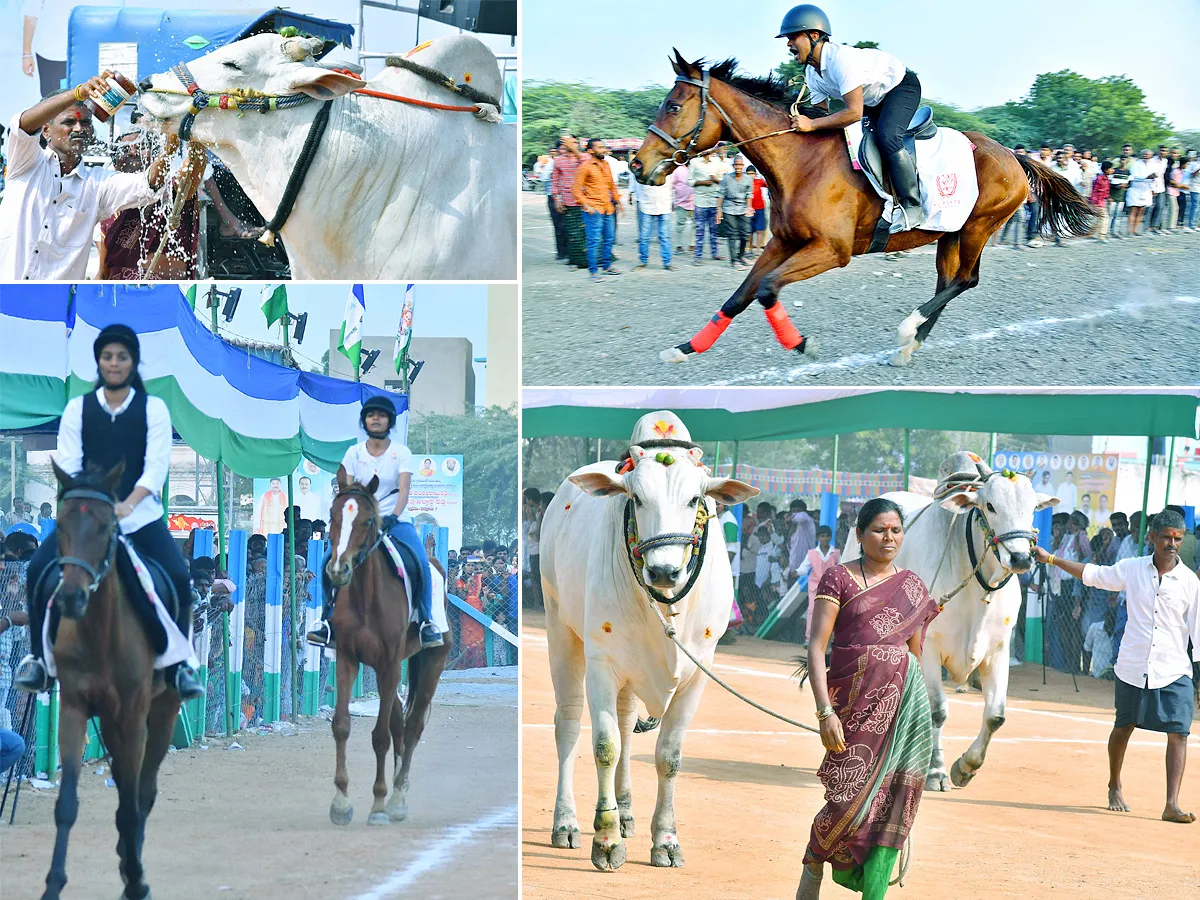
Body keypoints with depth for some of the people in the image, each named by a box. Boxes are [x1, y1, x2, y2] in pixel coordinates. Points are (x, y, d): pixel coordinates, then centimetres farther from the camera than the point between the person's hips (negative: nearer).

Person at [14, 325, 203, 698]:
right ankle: (39, 658, -5)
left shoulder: (153, 409, 3)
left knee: (179, 577, -20)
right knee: (38, 569, -19)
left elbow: (156, 467, -8)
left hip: (140, 515, -1)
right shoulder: (78, 409, 7)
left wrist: (126, 505, -24)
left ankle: (178, 665, -3)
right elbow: (68, 466, -1)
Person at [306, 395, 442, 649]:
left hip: (396, 520, -2)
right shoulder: (354, 453, 5)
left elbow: (404, 490, -12)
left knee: (421, 563, -26)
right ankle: (328, 622, -13)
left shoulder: (401, 452, -1)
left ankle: (426, 623, -13)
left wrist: (393, 516, -29)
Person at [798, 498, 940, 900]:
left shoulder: (912, 586, 12)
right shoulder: (839, 578, -1)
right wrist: (825, 712, -16)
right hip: (854, 697, -3)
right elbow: (816, 647, -7)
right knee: (849, 798, -6)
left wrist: (916, 711, 18)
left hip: (904, 699, 3)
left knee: (893, 802, -3)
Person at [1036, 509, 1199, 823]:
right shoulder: (1132, 569, 0)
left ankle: (1172, 805, -13)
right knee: (1123, 727, 15)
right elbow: (1093, 574, 13)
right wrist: (1051, 559, 14)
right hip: (1131, 667, 1)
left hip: (1173, 671, -1)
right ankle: (1114, 787, 38)